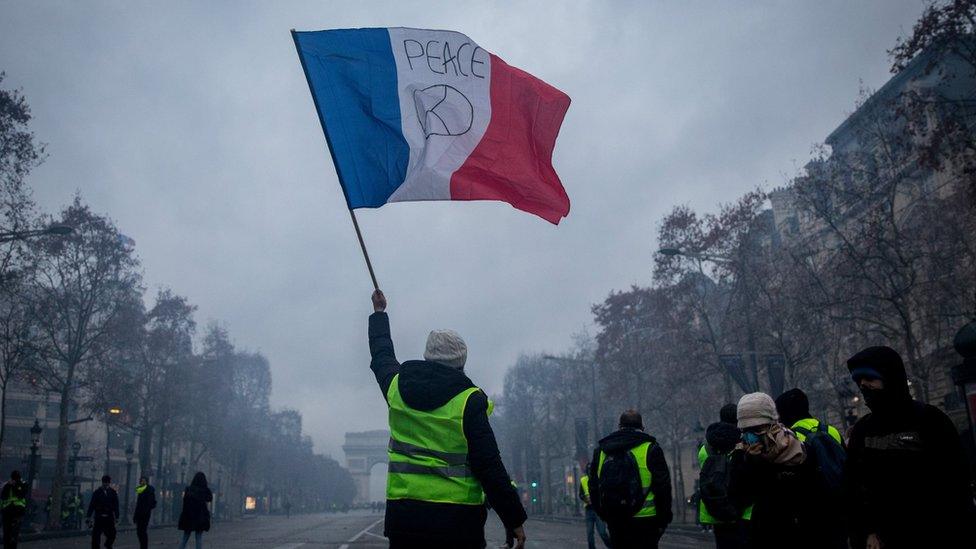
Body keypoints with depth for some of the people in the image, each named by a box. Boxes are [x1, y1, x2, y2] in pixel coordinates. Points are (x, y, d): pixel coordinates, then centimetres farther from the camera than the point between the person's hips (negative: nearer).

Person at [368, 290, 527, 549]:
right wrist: (514, 518, -5)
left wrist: (379, 312, 43)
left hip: (403, 513, 4)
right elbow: (489, 466, -12)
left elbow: (381, 354, 27)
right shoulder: (469, 401, -10)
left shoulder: (398, 387, 4)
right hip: (457, 518, -4)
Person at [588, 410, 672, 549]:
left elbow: (593, 486, 14)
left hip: (614, 522, 4)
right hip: (644, 521, -4)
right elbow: (662, 486, -5)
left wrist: (603, 514, 21)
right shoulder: (650, 448, -4)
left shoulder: (600, 451, 10)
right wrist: (664, 517, 3)